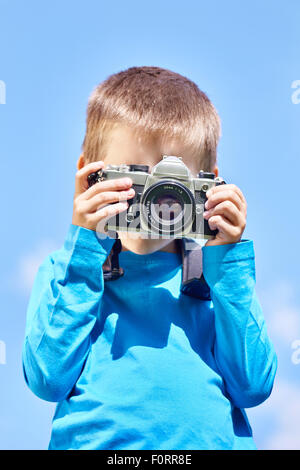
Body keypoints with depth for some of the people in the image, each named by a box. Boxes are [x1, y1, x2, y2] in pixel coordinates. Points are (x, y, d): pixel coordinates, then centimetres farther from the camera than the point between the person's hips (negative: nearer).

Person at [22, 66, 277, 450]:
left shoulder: (215, 274, 11)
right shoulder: (64, 270, 8)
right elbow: (47, 380, -6)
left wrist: (226, 260, -2)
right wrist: (84, 250, -7)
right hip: (95, 440, -2)